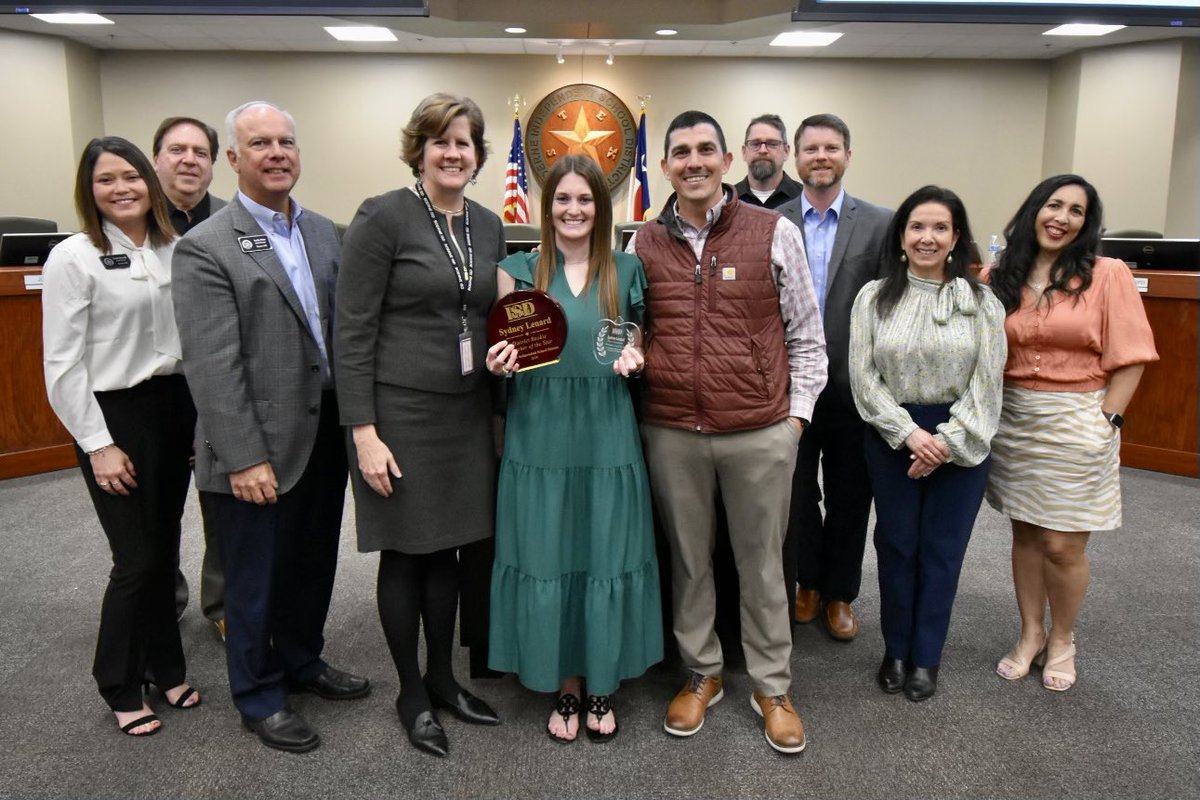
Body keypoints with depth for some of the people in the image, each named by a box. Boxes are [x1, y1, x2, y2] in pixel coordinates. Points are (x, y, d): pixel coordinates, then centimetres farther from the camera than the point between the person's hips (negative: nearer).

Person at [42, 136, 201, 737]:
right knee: (137, 560, 1)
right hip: (117, 415, -4)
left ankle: (165, 669, 31)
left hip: (175, 408, 5)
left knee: (165, 552, 14)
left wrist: (204, 415, 6)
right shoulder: (73, 258, -8)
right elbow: (63, 365, -9)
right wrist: (98, 445, -12)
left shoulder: (174, 250, 5)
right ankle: (120, 688, 23)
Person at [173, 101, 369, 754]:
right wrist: (244, 458, -18)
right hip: (256, 451, -5)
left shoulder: (324, 232, 8)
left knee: (313, 566, 21)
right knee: (254, 582, 12)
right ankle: (259, 697, 32)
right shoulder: (205, 248, -11)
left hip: (325, 438, 6)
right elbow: (211, 365, -16)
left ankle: (302, 662, 43)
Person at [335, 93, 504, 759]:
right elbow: (353, 331, -12)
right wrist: (363, 430, -16)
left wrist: (504, 382, 4)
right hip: (401, 411, -5)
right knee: (406, 553, 8)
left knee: (453, 548, 14)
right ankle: (412, 693, 27)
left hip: (469, 411, 6)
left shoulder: (489, 226, 9)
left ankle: (443, 678, 33)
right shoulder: (383, 217, -9)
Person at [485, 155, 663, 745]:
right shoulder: (517, 270, 4)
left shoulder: (627, 270, 6)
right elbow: (501, 352, 8)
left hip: (607, 438, 1)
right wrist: (500, 363, -15)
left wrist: (635, 358, -8)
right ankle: (565, 688, 24)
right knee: (548, 559, 5)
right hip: (540, 440, 0)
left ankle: (601, 686, 26)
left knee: (606, 559, 6)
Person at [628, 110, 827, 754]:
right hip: (670, 433, 2)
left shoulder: (776, 234, 0)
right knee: (687, 559, 14)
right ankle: (701, 674, 33)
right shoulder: (643, 245, 6)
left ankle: (771, 686, 28)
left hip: (760, 432, -2)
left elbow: (806, 335, 4)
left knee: (762, 562, 10)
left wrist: (797, 412, 1)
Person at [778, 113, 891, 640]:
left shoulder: (880, 224, -2)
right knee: (796, 495, 14)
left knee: (849, 498, 12)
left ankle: (839, 593, 31)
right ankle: (806, 583, 36)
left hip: (852, 387, 0)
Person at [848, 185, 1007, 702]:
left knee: (942, 550, 8)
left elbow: (986, 384, -4)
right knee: (896, 545, 10)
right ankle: (896, 649, 28)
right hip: (892, 438, 0)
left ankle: (926, 656, 26)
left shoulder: (981, 302, -1)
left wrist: (945, 442, -13)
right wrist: (909, 432, -13)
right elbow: (863, 378, -4)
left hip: (961, 441, 0)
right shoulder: (874, 297, 0)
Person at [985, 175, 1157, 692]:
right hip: (1013, 419, 3)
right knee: (1025, 534, 13)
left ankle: (1061, 640, 26)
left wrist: (1106, 422, -10)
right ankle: (1030, 635, 30)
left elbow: (1130, 358, -6)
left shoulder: (1107, 275, -5)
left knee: (1062, 546, 2)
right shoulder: (1001, 280, 3)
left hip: (1076, 423, -3)